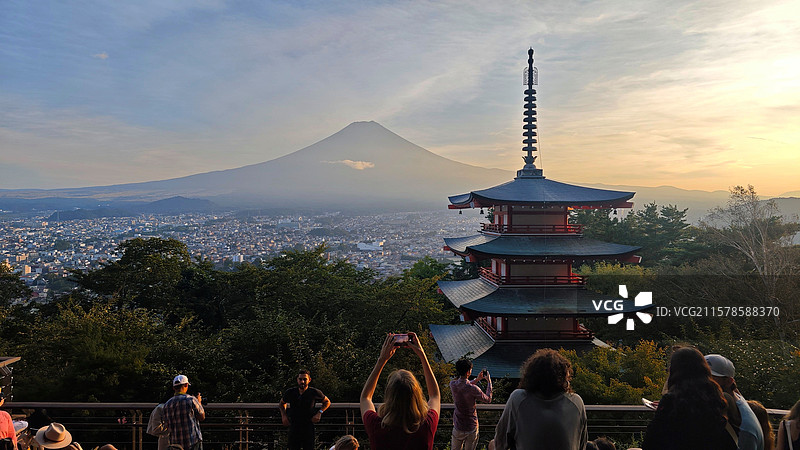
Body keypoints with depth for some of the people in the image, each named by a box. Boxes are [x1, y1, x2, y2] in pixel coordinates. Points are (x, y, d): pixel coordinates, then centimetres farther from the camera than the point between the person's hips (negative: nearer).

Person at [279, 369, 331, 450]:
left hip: (308, 428, -2)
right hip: (293, 427, 2)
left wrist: (319, 412, -3)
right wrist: (283, 415, 7)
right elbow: (282, 403, 23)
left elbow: (327, 402, 12)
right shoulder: (290, 392, 0)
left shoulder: (314, 392, -5)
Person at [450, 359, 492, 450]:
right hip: (471, 427, -3)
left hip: (458, 427, 3)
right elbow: (488, 399, -9)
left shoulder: (453, 384, -10)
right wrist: (489, 382, 1)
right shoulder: (473, 389, -26)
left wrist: (477, 379, 14)